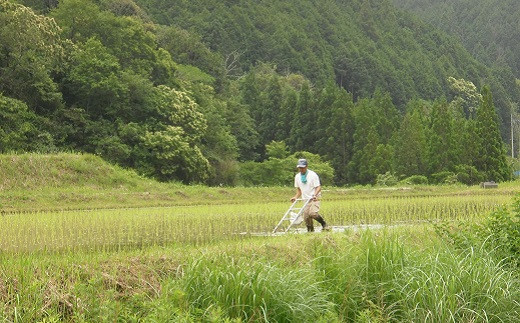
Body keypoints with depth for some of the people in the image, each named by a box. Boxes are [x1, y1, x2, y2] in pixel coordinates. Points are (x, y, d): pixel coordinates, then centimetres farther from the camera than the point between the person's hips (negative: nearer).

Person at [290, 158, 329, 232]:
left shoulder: (313, 175, -10)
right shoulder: (297, 176, 8)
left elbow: (318, 187, -13)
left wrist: (315, 195, -31)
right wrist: (296, 197, 3)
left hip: (315, 198, -6)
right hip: (306, 199, 6)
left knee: (313, 213, -26)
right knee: (306, 216, -3)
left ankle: (324, 225, -8)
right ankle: (310, 231, 10)